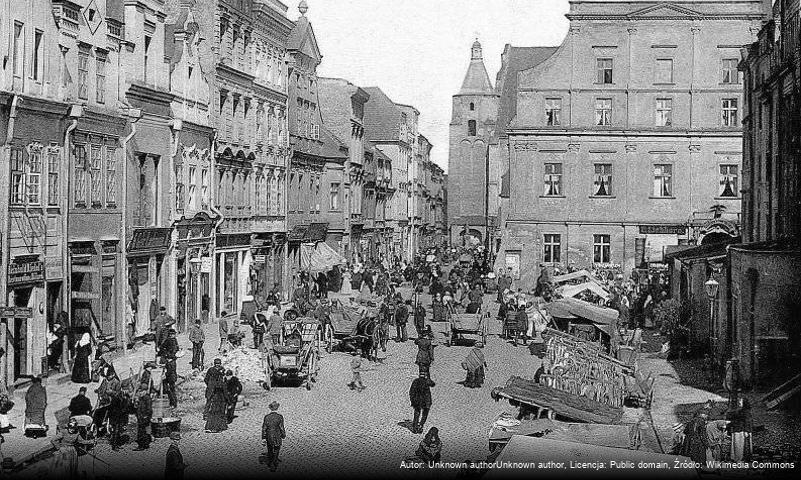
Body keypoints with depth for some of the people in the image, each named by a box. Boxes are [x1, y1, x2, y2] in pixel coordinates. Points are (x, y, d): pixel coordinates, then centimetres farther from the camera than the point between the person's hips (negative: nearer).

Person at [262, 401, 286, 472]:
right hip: (277, 438, -3)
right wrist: (283, 436, 3)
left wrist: (263, 439, 1)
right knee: (275, 452, 10)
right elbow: (281, 428, -14)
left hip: (269, 437, 3)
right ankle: (273, 466, 10)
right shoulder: (280, 417, -18)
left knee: (269, 451, 24)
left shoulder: (266, 417, -9)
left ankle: (269, 463, 41)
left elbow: (264, 428, -6)